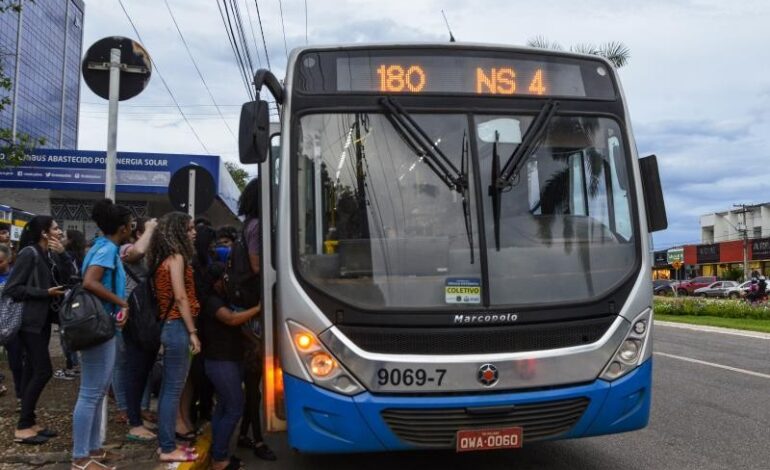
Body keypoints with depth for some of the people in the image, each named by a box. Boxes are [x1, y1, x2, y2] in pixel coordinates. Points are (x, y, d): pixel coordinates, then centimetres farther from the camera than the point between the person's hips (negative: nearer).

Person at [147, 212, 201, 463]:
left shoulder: (165, 258, 16)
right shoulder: (176, 257, -10)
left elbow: (169, 296, 14)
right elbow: (180, 297, -16)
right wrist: (193, 332, -16)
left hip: (170, 326, 9)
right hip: (178, 327, -9)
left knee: (168, 388, 13)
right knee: (174, 389, -5)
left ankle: (166, 442, 21)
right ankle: (168, 449, 1)